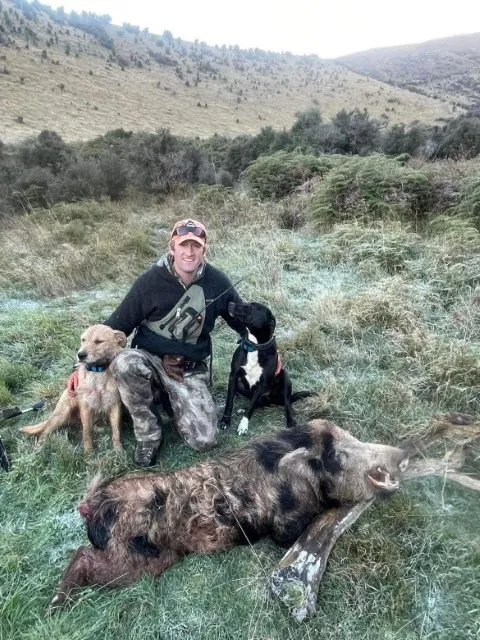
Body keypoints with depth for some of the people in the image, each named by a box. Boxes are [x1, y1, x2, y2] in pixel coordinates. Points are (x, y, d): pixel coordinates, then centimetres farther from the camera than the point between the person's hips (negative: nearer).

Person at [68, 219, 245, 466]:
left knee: (205, 440, -13)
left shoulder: (216, 282, -9)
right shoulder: (150, 281, -14)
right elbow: (117, 323, -7)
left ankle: (166, 398, 18)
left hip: (190, 370, 1)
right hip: (150, 361, -1)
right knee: (124, 362, -37)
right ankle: (148, 434, -11)